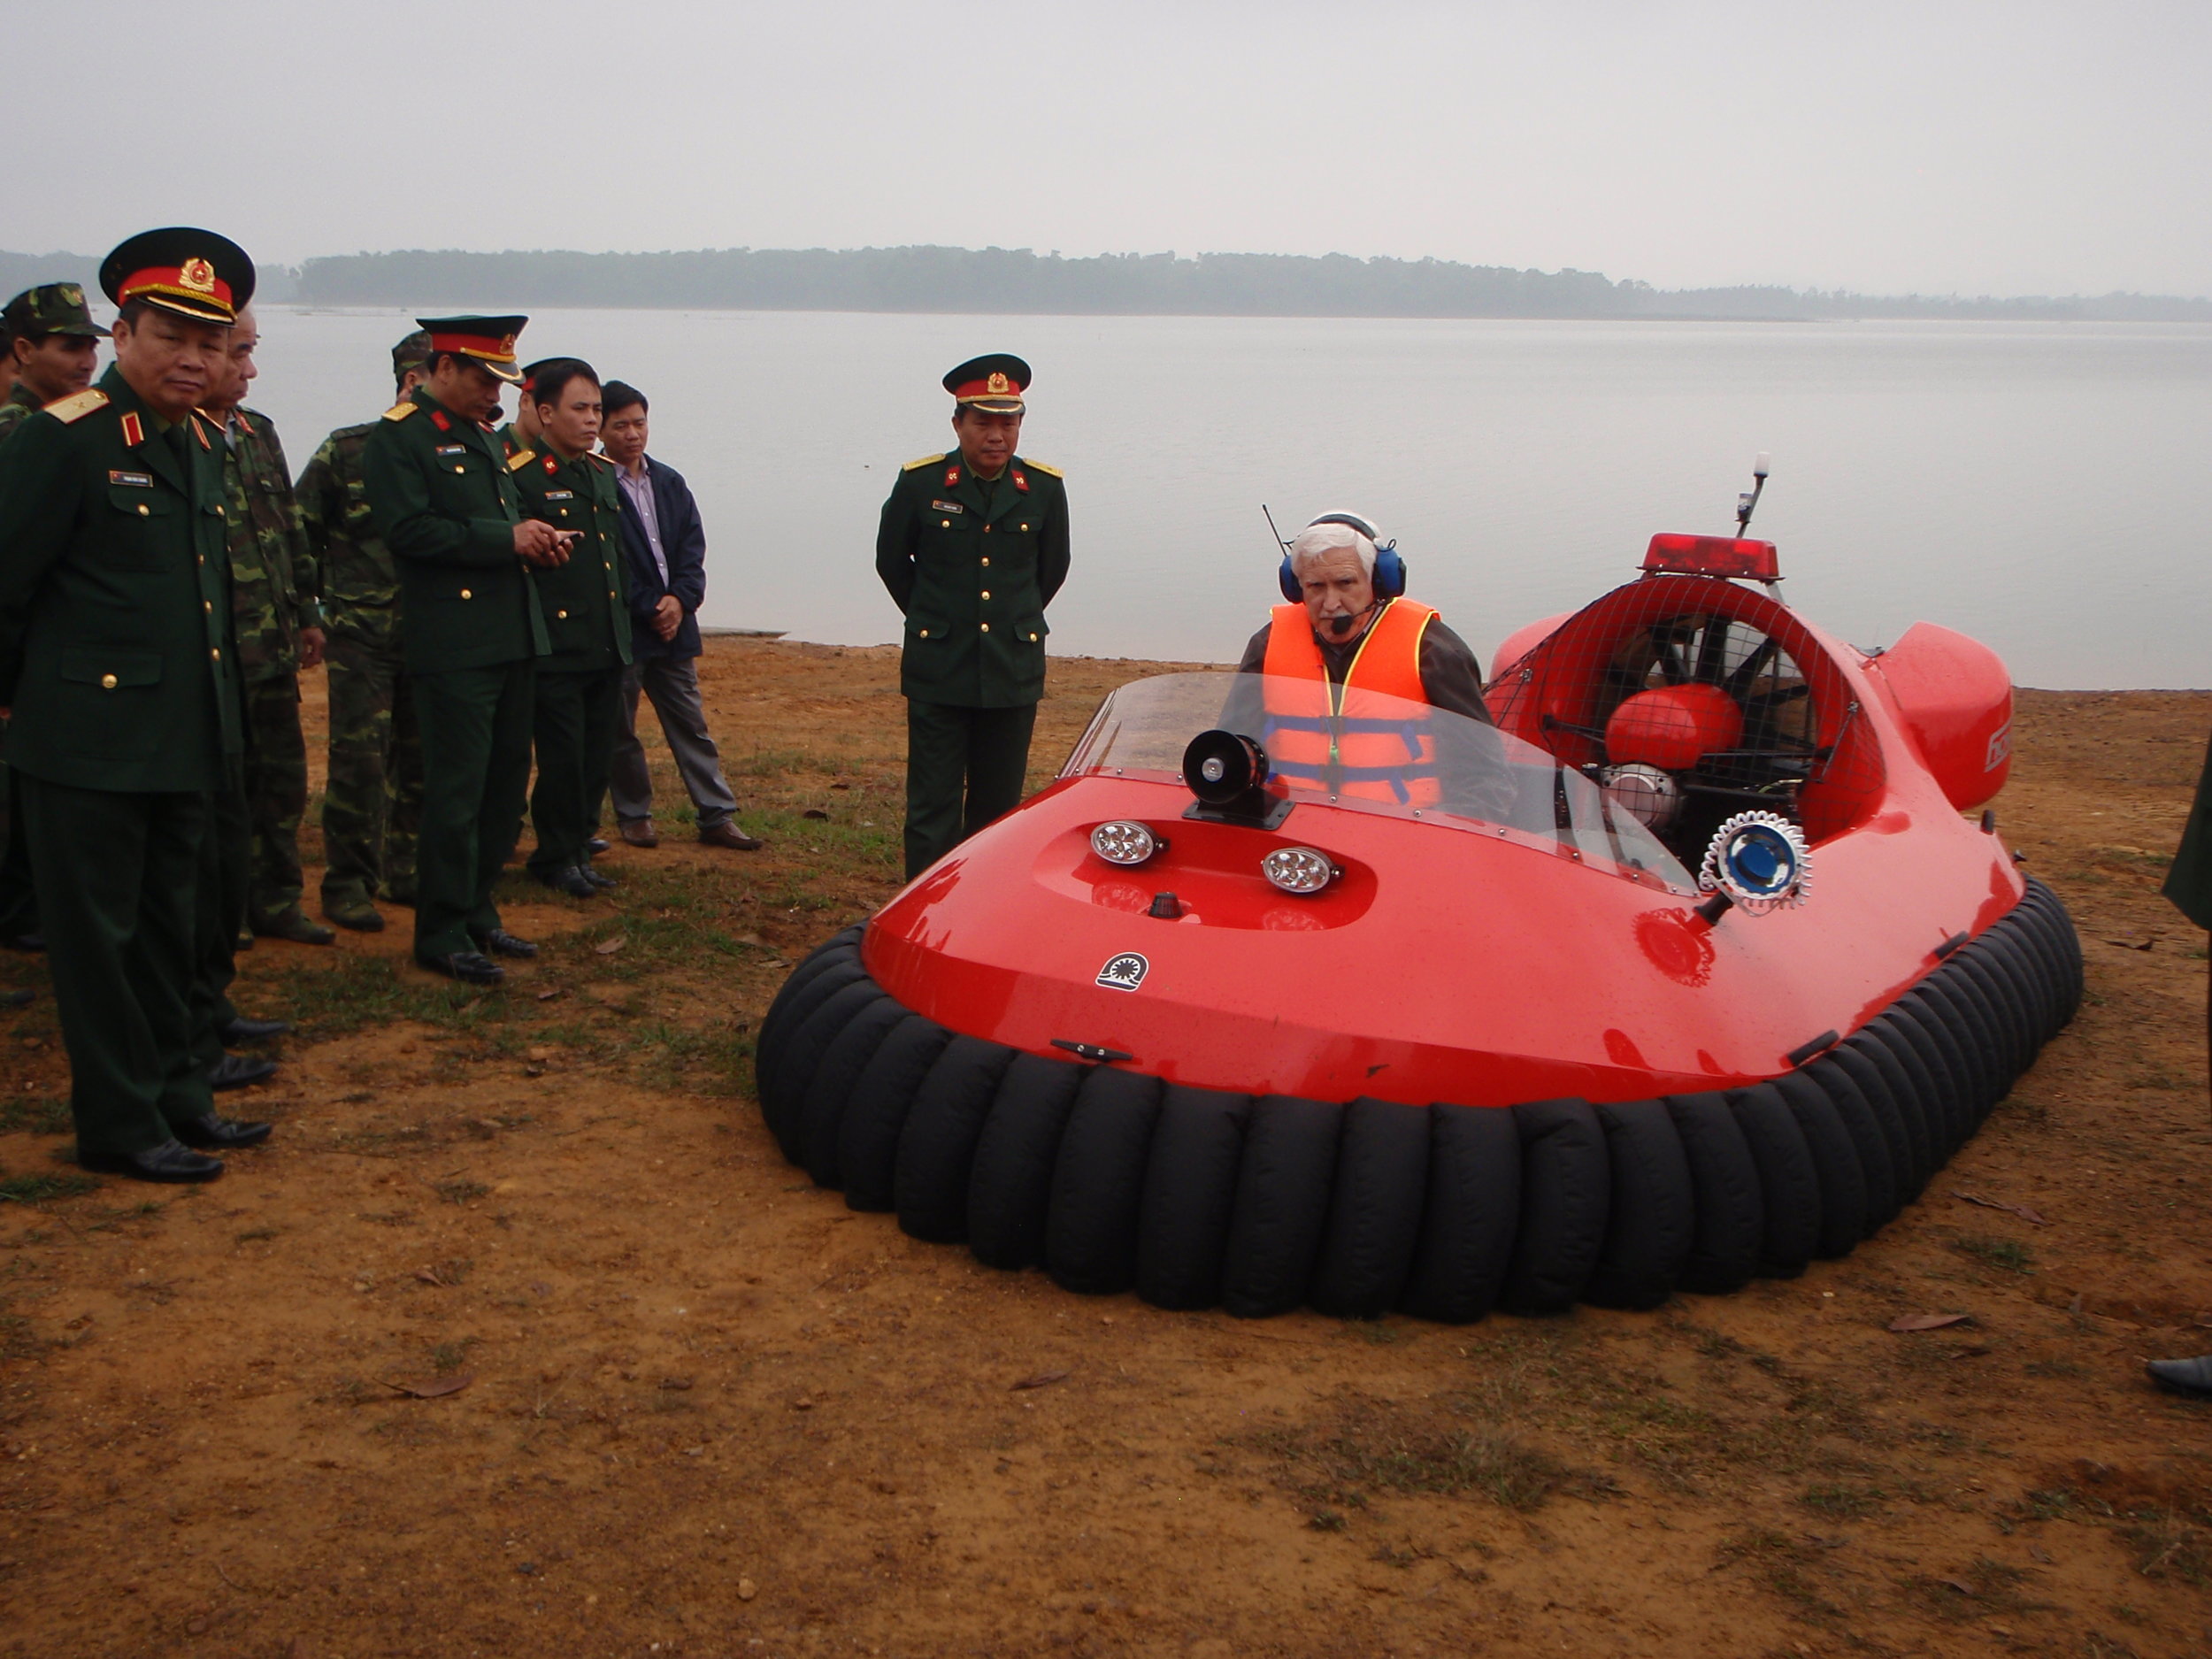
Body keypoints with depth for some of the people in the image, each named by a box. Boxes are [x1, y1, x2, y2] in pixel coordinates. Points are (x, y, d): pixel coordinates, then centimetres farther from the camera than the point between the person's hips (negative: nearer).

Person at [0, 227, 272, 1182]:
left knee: (165, 931, 17)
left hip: (178, 743, 8)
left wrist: (212, 712, 17)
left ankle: (176, 1099, 28)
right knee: (97, 934, 3)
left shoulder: (200, 446, 11)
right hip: (90, 742, -8)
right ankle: (120, 1127, 13)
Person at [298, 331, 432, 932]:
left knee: (420, 758, 9)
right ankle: (348, 883, 3)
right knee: (359, 758, -5)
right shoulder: (346, 449, -3)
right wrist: (322, 604, 0)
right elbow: (301, 535, 2)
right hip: (362, 634, -4)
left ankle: (408, 871, 21)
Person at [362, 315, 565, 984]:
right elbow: (409, 529, -18)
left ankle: (477, 911, 23)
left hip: (512, 638, 9)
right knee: (456, 790, -5)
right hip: (454, 645, -9)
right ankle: (442, 932, 4)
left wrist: (534, 542, 7)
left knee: (506, 782, 12)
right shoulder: (398, 437, -6)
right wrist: (505, 538, -18)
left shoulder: (483, 435, 20)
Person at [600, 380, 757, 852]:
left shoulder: (669, 483, 11)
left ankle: (717, 817, 9)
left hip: (674, 622, 5)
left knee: (691, 725, 6)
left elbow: (693, 546, 7)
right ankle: (634, 816, 18)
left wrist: (679, 600, -9)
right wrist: (649, 610, -13)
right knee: (619, 730, 5)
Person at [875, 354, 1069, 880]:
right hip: (938, 674, -2)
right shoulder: (920, 483, -5)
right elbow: (891, 560, 12)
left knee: (998, 810, 9)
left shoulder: (1044, 489, 0)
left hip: (1014, 673, 2)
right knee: (932, 814, -1)